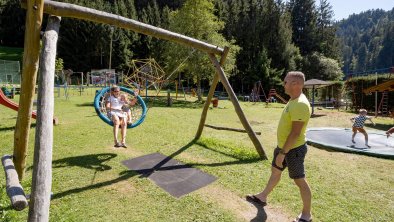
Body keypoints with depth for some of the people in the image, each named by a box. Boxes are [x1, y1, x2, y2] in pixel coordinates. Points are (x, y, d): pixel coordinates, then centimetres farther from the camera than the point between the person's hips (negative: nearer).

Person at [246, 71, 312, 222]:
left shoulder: (300, 104, -26)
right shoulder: (293, 100, 6)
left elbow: (295, 133, -28)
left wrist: (282, 153, -24)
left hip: (294, 149, -10)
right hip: (283, 146, 10)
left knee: (299, 180, 5)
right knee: (275, 171, 21)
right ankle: (262, 197, 39)